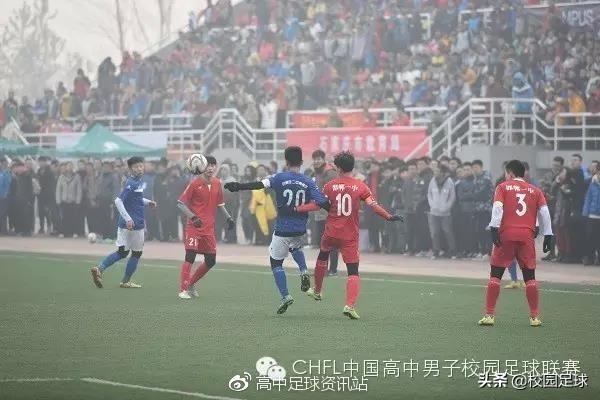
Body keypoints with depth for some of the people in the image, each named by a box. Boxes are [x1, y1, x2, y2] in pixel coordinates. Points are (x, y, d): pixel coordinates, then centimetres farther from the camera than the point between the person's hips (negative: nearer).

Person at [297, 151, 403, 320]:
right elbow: (373, 205, -12)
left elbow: (318, 205, -9)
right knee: (353, 271, 0)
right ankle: (350, 305, -17)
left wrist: (296, 209, -2)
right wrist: (389, 217, -5)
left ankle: (317, 291, 43)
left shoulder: (330, 186, -3)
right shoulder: (360, 186, -2)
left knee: (323, 256, 30)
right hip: (350, 236, -1)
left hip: (331, 233, 1)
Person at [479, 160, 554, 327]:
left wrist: (494, 228, -11)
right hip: (527, 236, 2)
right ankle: (535, 317, 6)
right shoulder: (535, 190, 15)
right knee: (530, 276, 9)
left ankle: (489, 315, 1)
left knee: (495, 274, 5)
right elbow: (544, 212, 5)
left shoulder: (503, 187, 9)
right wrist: (548, 235, 5)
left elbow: (497, 207, -5)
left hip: (506, 235, -2)